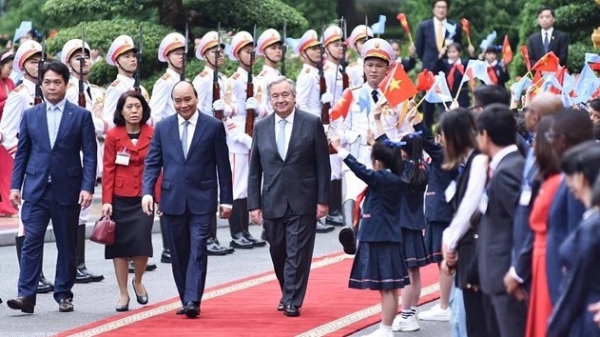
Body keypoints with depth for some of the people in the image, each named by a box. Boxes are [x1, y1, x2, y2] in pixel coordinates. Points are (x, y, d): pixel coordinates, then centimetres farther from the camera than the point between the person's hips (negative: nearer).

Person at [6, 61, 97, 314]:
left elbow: (90, 155, -1)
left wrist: (87, 187, -11)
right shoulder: (30, 115, 9)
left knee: (66, 244, 6)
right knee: (32, 241, -8)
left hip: (67, 190, -1)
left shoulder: (81, 116, 2)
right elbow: (22, 153, 10)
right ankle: (26, 295, -11)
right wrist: (15, 185, 3)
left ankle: (64, 294, 16)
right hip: (36, 189, 1)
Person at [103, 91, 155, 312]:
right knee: (119, 245, 2)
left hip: (143, 199, -1)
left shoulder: (153, 135, 1)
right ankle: (123, 294, 13)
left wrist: (159, 198, -4)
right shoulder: (113, 136, 1)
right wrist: (106, 201, -6)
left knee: (141, 241, -11)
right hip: (119, 199, 1)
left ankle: (138, 281, 18)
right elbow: (108, 170, 0)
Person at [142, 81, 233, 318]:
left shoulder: (214, 126, 0)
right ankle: (185, 299, 18)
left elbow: (223, 165, 1)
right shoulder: (163, 127, 7)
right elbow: (152, 162, 6)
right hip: (172, 199, 3)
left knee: (198, 250, -11)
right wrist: (147, 192, -8)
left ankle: (193, 301, -15)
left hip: (202, 199, -3)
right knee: (179, 253, 8)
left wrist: (226, 199, -1)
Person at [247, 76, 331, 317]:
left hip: (303, 203, -3)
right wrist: (254, 204, 2)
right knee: (278, 254, 10)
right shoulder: (261, 128, 7)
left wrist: (323, 200, -5)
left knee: (298, 254, -4)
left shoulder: (312, 124, -1)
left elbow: (323, 165, -1)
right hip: (272, 204, 3)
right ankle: (288, 294, 28)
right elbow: (254, 170, 8)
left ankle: (292, 301, 4)